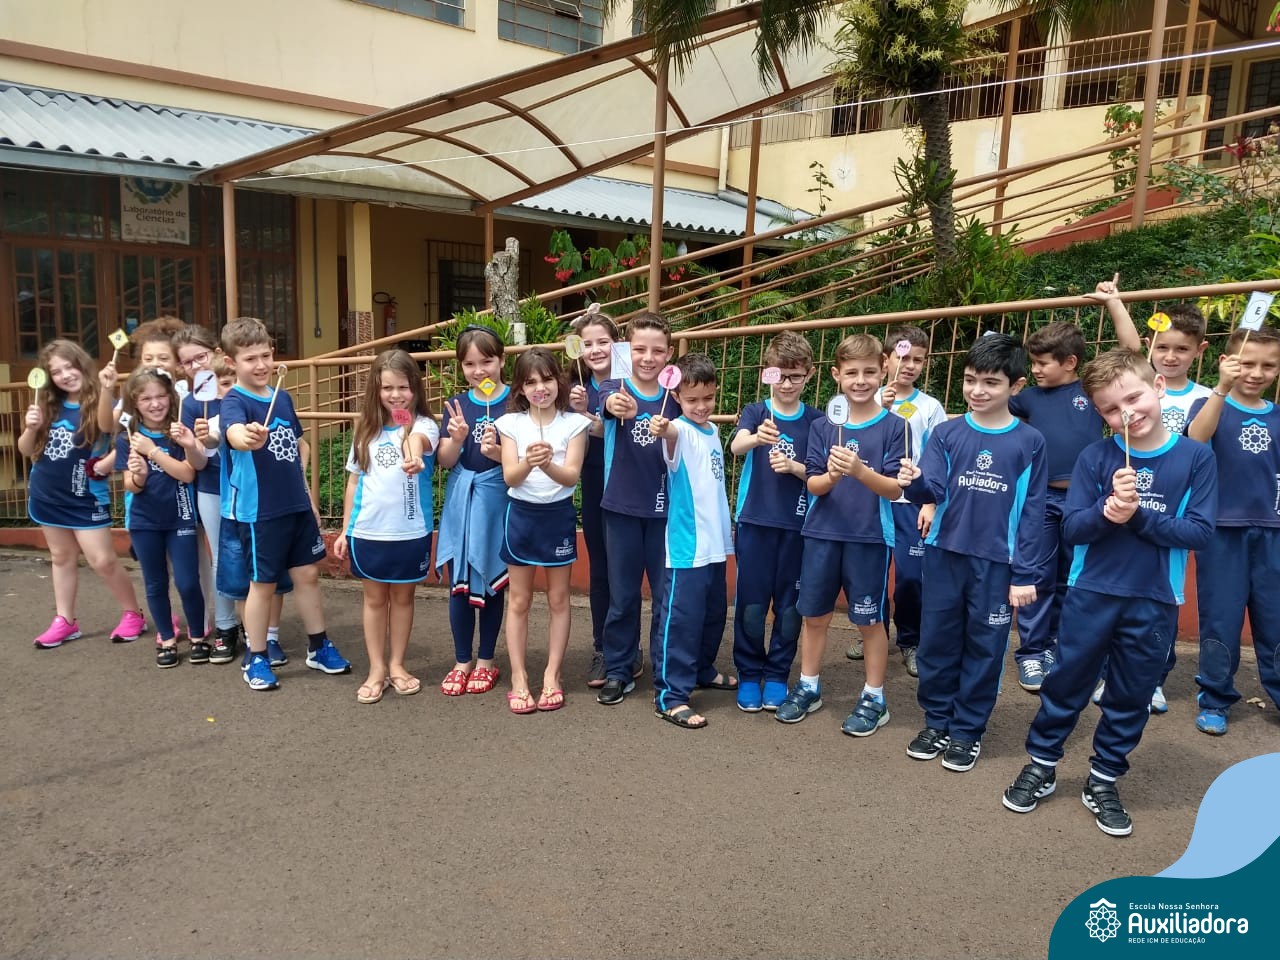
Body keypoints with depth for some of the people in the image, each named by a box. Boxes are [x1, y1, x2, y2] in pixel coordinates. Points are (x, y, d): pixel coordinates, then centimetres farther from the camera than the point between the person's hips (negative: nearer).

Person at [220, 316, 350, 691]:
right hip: (259, 510, -6)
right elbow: (235, 434, -38)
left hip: (297, 504, 6)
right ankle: (257, 660, 20)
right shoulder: (234, 402, -14)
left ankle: (319, 647, 27)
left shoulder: (283, 397, 6)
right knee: (263, 583, 5)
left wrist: (307, 494, 14)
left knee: (307, 574, 13)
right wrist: (248, 437, -61)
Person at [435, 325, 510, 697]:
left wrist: (499, 453, -25)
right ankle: (462, 661, 21)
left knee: (491, 581, 7)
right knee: (459, 583, 6)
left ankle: (486, 661, 23)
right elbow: (445, 461, 3)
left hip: (497, 501, -3)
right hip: (460, 501, 3)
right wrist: (457, 437, -16)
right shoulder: (456, 405, 6)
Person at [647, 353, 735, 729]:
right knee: (681, 619, -6)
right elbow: (673, 434, -40)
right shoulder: (681, 431, -13)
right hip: (686, 545, -8)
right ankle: (670, 695, 3)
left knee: (714, 614, 20)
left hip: (716, 542, 8)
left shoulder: (713, 432, 9)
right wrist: (663, 430, -62)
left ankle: (703, 670, 39)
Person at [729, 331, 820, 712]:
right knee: (750, 605, 3)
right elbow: (736, 446, -21)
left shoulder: (815, 420, 4)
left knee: (790, 606, 8)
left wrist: (794, 467, -19)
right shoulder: (755, 411, 0)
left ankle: (777, 676, 24)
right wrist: (757, 437, -43)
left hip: (798, 526, 1)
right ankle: (748, 675, 20)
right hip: (755, 522, -1)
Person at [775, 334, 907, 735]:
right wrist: (831, 476, -22)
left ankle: (874, 698, 24)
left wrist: (861, 471, -27)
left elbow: (895, 490, -9)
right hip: (822, 533, 3)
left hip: (870, 537, -3)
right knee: (814, 614, 12)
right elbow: (812, 484, 0)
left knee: (870, 620, 8)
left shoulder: (894, 427, -5)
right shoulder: (822, 426, 2)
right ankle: (808, 687, 30)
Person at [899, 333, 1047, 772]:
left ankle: (968, 730, 24)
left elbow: (1031, 513, -2)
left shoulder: (1029, 442, -3)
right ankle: (937, 722, 27)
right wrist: (916, 483, -32)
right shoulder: (947, 433, 1)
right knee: (937, 641, 10)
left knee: (984, 647, 8)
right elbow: (933, 491, -9)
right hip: (944, 554, 2)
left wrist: (1025, 575, -4)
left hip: (997, 562, -1)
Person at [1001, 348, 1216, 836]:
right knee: (1066, 686, 10)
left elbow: (1200, 532, -8)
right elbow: (1072, 527, -7)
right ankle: (1041, 766, 28)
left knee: (1130, 699, 13)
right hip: (1091, 594, 0)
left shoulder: (1195, 457, -5)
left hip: (1155, 603, 1)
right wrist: (1107, 511, -26)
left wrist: (1138, 516, -21)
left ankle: (1103, 782, 30)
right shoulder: (1096, 456, -5)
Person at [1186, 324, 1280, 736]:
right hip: (1222, 531, -3)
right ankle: (1215, 700, 17)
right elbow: (1195, 440, -26)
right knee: (1221, 619, 4)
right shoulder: (1209, 405, -3)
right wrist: (1223, 388, -36)